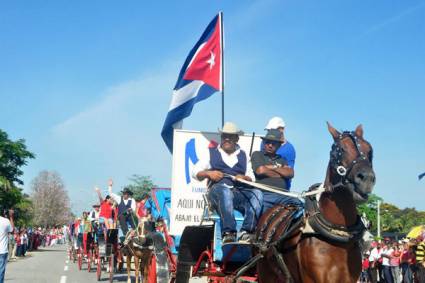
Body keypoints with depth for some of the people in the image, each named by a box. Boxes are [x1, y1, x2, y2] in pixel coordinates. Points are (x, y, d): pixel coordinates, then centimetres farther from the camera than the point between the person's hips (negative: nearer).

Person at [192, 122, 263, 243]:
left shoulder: (243, 156, 28)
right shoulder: (212, 153, 23)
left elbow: (251, 177, 19)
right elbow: (195, 172, 17)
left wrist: (244, 178, -4)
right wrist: (208, 173, -3)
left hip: (239, 192, 2)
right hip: (218, 189, -2)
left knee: (257, 193, -29)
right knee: (225, 191, -39)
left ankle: (246, 233, -38)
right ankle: (228, 233, -47)